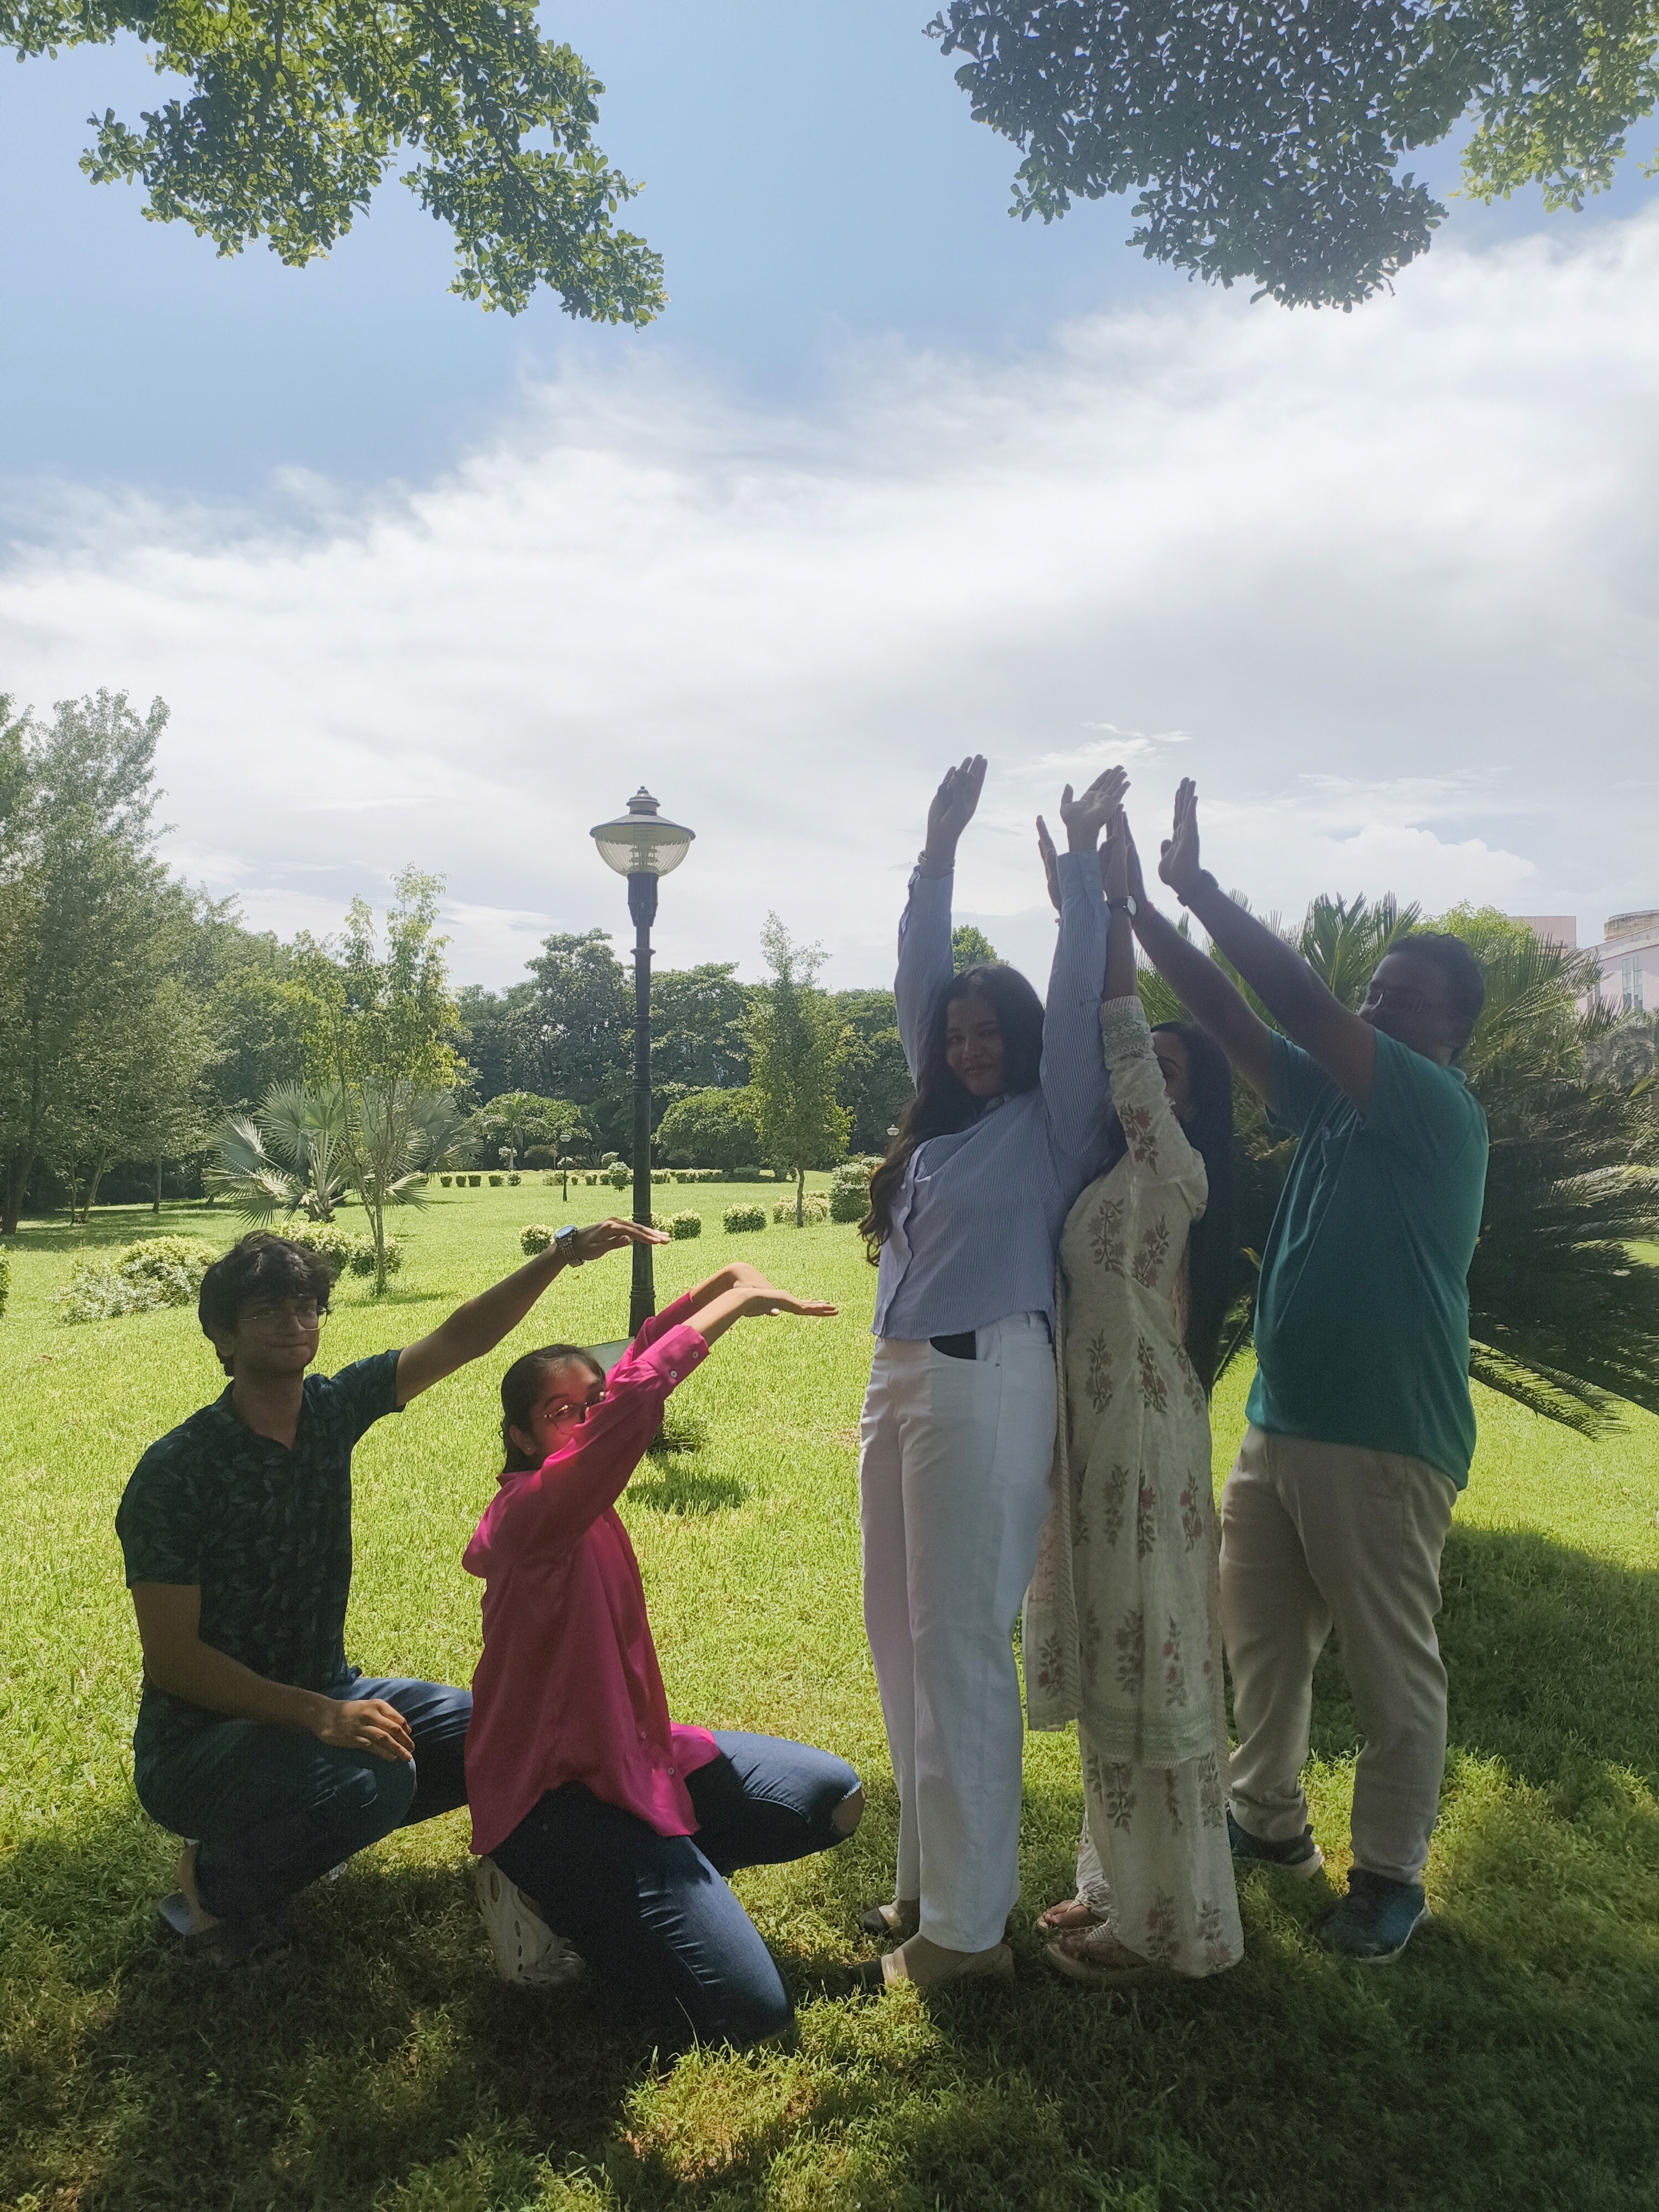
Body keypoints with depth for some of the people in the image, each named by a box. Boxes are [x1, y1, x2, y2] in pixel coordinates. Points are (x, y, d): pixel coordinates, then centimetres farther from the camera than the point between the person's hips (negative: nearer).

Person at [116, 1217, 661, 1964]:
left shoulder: (332, 1409, -3)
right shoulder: (174, 1473, -20)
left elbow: (461, 1340, -8)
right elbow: (172, 1660, -20)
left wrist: (562, 1253, -22)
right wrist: (318, 1714, -32)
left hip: (319, 1699, 7)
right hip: (199, 1740, -7)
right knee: (372, 1778, -34)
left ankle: (310, 1828, 13)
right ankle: (214, 1884, -3)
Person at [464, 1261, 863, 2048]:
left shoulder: (574, 1502, 2)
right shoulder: (533, 1509, -25)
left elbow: (628, 1377, 3)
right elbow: (635, 1398, -41)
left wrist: (721, 1283, -7)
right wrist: (736, 1302, -33)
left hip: (629, 1753, 10)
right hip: (554, 1794, -10)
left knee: (834, 1797, 11)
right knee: (748, 2012, -14)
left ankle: (620, 1883, 12)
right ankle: (555, 1890, 3)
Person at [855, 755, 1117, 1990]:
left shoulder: (1052, 1121, 0)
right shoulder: (943, 1122, 16)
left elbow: (1076, 999, -10)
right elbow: (919, 983, 17)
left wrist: (1082, 859, -8)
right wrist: (941, 850, 15)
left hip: (988, 1384, -8)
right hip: (900, 1380, 8)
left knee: (961, 1646, -3)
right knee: (900, 1636, 14)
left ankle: (970, 1925, 10)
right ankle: (929, 1878, 29)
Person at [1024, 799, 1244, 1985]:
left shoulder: (1173, 1177, -13)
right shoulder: (1113, 1172, 10)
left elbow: (1131, 1068, -25)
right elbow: (1091, 1047, 11)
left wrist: (1115, 915, -25)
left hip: (1148, 1441, -9)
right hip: (1096, 1437, 9)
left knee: (1151, 1672, 1)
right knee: (1115, 1667, 17)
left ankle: (1171, 1927, 16)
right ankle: (1124, 1888, 32)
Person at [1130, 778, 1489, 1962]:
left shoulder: (1442, 1110, -12)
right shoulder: (1334, 1099, 9)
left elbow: (1301, 1003, -22)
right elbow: (1232, 1019, 3)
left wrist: (1200, 888, -18)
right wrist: (1136, 907, -5)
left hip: (1385, 1440, -8)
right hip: (1279, 1422, 8)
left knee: (1392, 1667, 7)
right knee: (1259, 1637, 18)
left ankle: (1391, 1875, 24)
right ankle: (1270, 1819, 37)